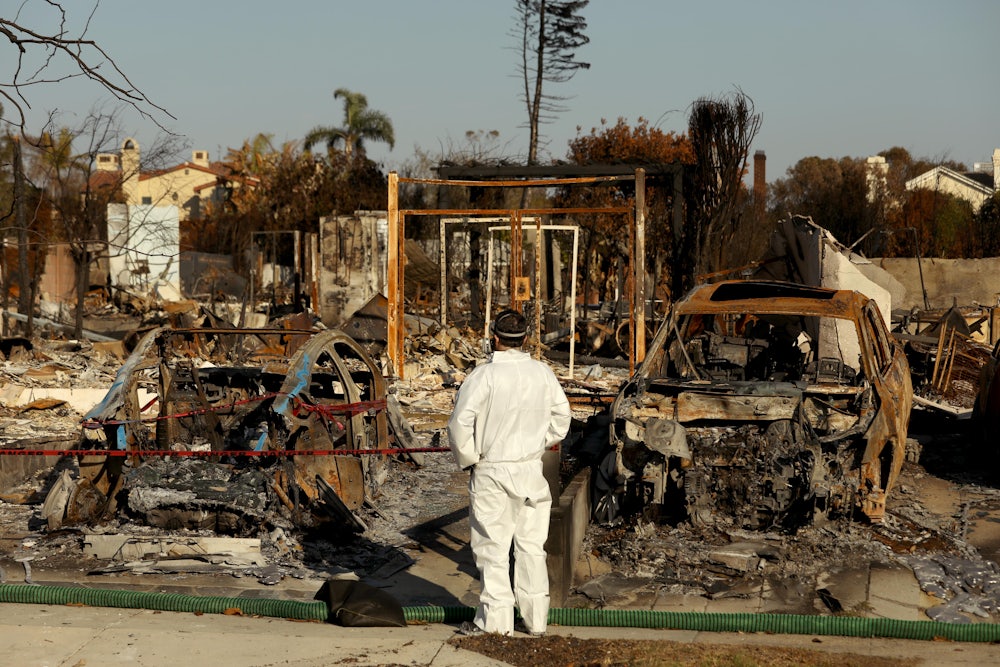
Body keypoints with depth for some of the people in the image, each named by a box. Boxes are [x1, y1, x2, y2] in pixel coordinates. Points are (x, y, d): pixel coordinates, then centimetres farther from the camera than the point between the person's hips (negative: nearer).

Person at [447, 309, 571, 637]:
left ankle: (495, 619, 7)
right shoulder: (543, 373, 1)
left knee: (492, 545, 4)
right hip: (531, 471, 4)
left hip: (491, 473, -4)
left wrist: (468, 459, -1)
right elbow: (562, 416, 11)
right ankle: (535, 618, 15)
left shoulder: (484, 375, -14)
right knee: (531, 545, 11)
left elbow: (460, 423, -15)